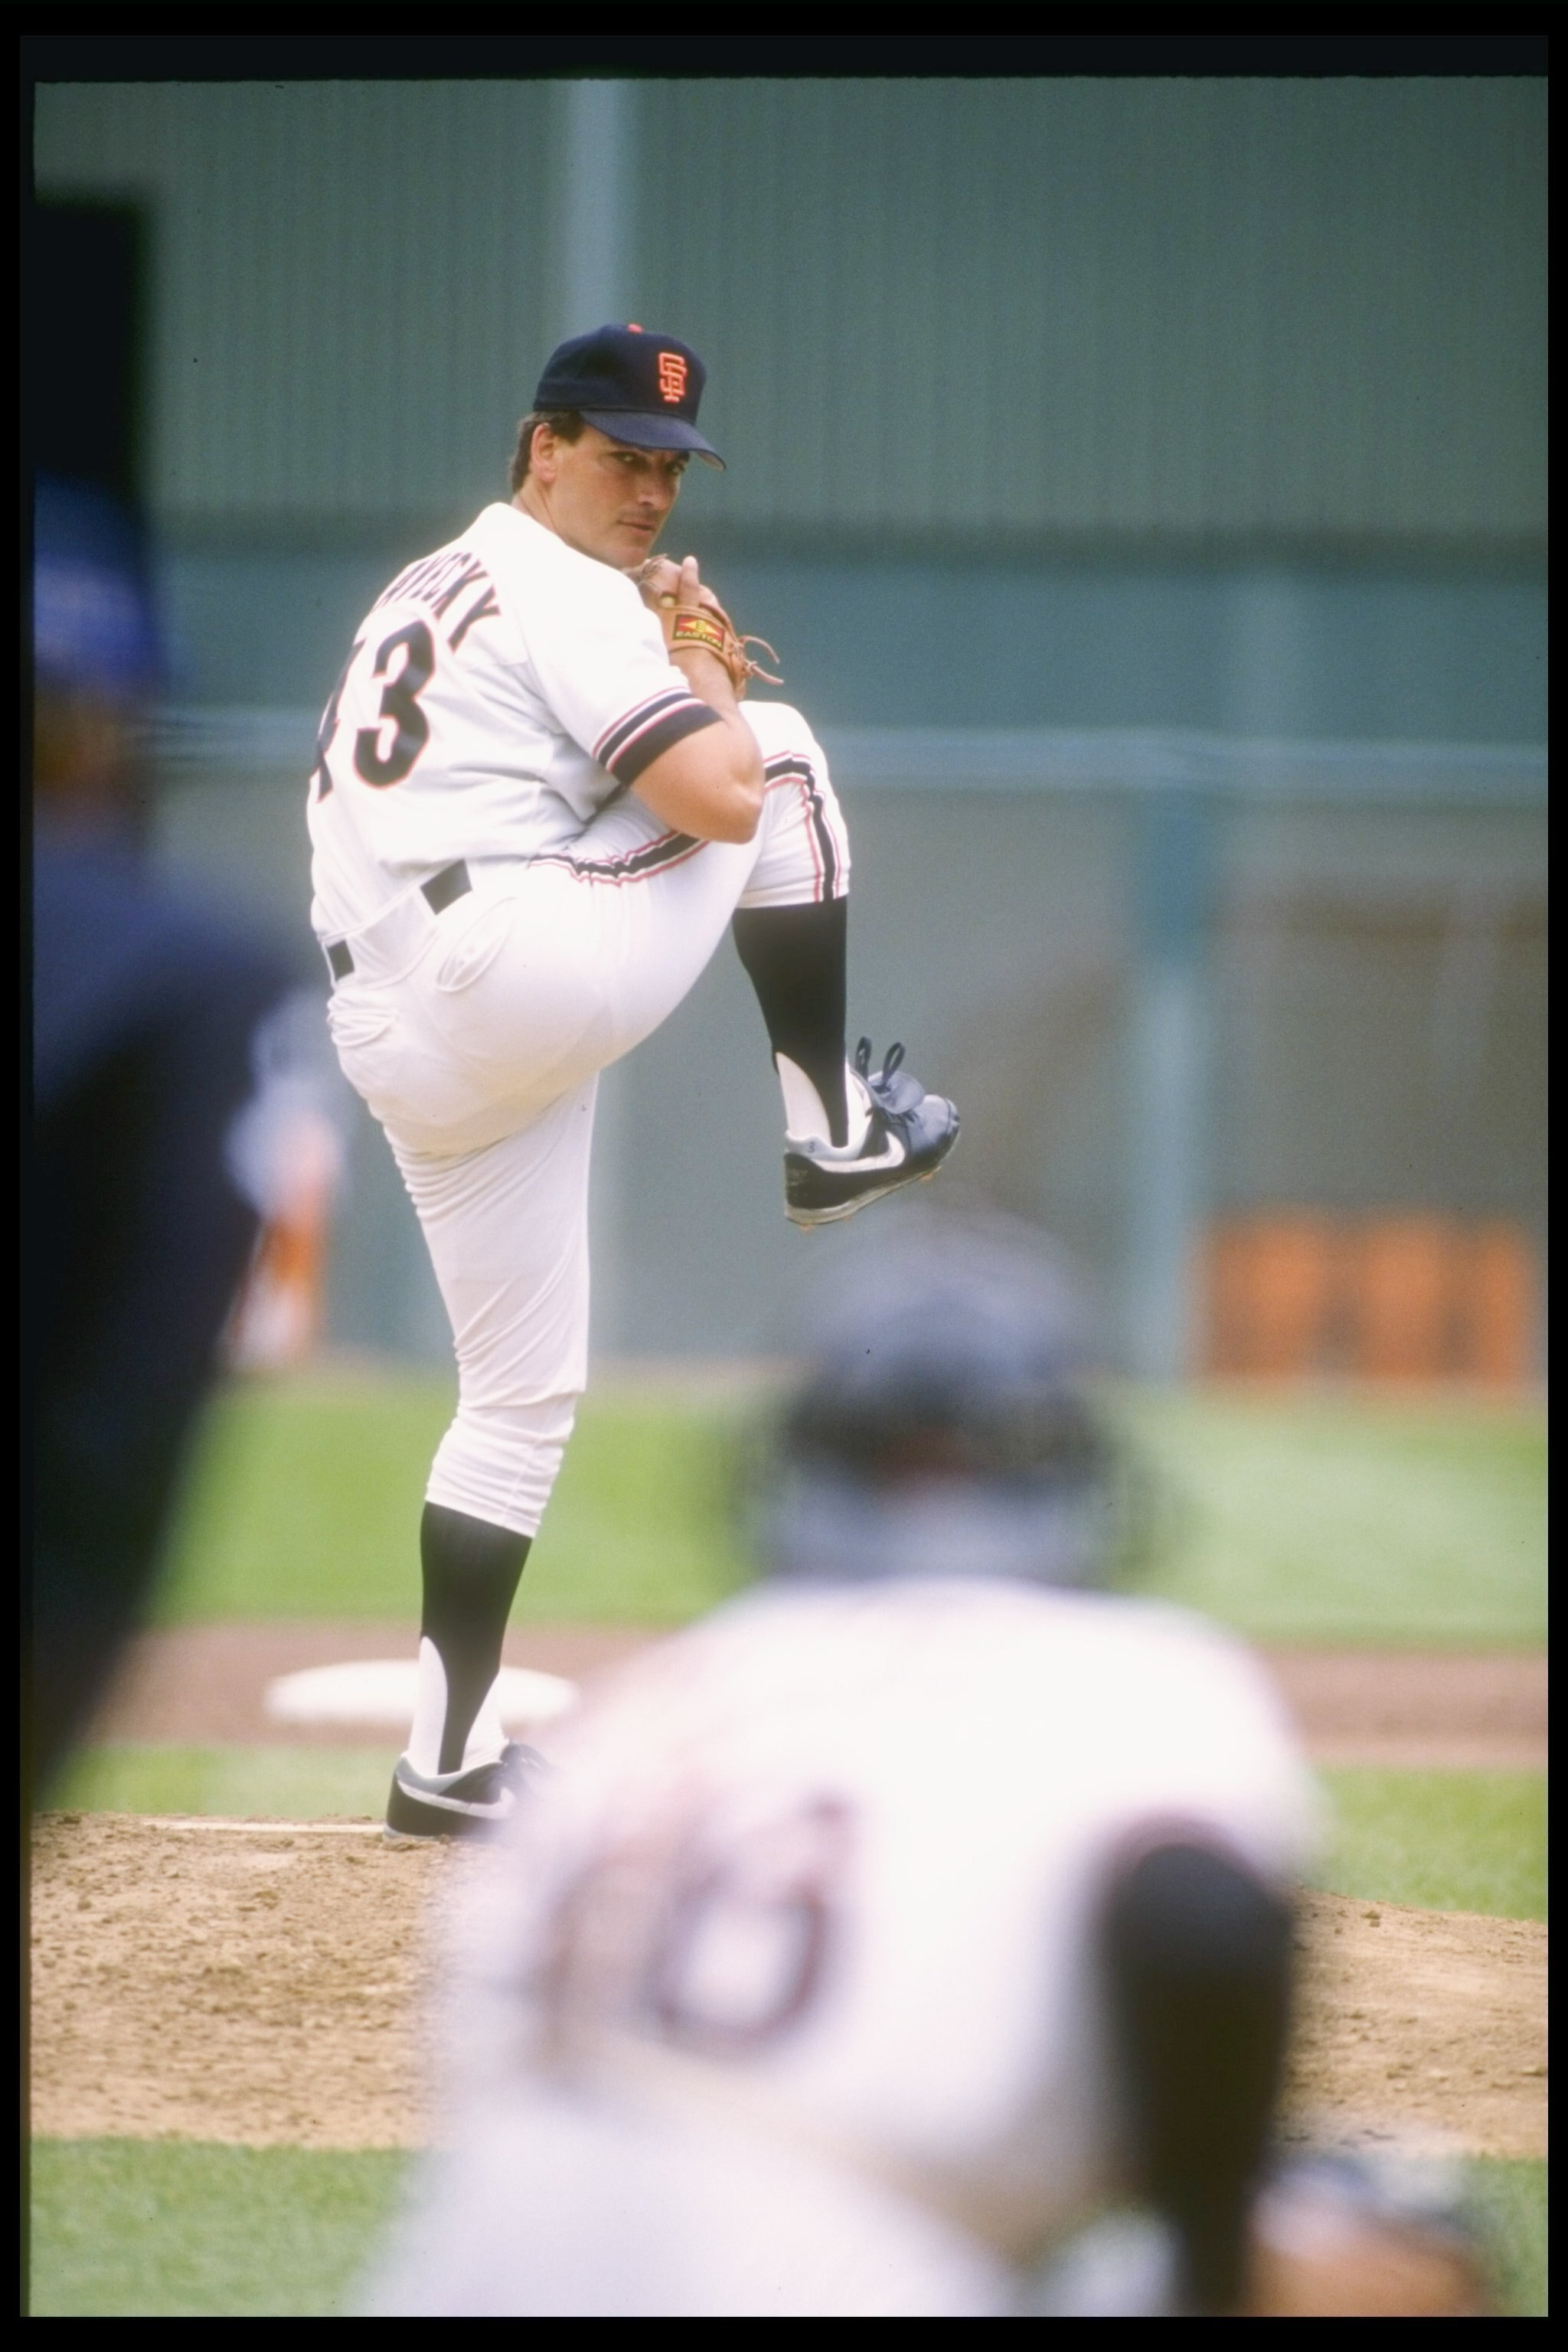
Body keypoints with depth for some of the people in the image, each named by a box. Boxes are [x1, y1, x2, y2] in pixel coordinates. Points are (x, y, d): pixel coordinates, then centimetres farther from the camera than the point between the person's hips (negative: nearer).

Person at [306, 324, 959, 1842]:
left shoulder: (428, 591, 25)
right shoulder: (568, 595, -5)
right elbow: (722, 798, -15)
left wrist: (676, 683, 21)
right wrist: (706, 674, 5)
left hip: (388, 1038, 9)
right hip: (506, 968, -9)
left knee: (521, 1391, 15)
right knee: (783, 753, 2)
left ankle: (450, 1761, 11)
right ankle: (832, 1131, 2)